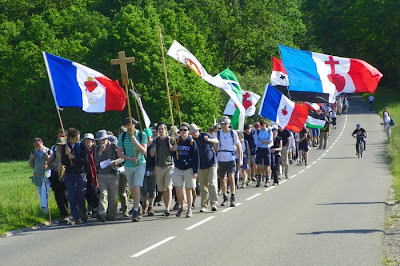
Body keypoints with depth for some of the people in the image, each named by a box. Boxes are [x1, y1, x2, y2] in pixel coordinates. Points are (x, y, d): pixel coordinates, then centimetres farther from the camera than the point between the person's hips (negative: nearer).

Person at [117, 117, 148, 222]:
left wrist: (136, 142, -26)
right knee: (132, 190, 11)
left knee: (137, 187, -16)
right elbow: (119, 153, 2)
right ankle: (138, 205, 33)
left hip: (140, 165, -3)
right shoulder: (122, 136, 1)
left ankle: (135, 212, -19)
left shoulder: (142, 135, -5)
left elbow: (144, 152, -11)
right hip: (128, 166, 3)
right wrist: (130, 158, -15)